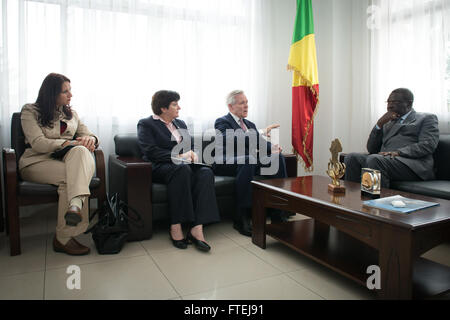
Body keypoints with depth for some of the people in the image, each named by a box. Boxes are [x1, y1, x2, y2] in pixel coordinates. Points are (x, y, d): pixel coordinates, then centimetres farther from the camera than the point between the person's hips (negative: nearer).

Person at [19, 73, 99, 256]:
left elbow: (88, 135, 16)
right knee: (71, 176, -35)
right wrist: (70, 142, -19)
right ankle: (63, 238, -31)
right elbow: (38, 144, -10)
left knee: (80, 151, -33)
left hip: (66, 161, 4)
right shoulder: (30, 111, 4)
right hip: (36, 162, -3)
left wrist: (90, 139, -10)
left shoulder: (70, 113, 20)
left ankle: (75, 205, -51)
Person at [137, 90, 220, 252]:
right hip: (159, 167, -5)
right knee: (182, 169, -38)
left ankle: (197, 228, -37)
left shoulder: (180, 123, 23)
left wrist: (193, 154, -1)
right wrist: (179, 156, -19)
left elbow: (190, 146, 24)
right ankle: (175, 226, -33)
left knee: (206, 172, -27)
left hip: (185, 165, 6)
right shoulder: (146, 124, 2)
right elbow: (151, 152, -11)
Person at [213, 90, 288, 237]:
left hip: (249, 161, 7)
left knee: (278, 157, -13)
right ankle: (241, 218, -33)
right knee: (247, 161, -37)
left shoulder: (250, 124, 25)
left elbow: (260, 144, 14)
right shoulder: (221, 122, 1)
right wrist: (262, 133, -24)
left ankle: (278, 212, -14)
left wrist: (272, 147, -9)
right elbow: (237, 139, -20)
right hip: (227, 164, -7)